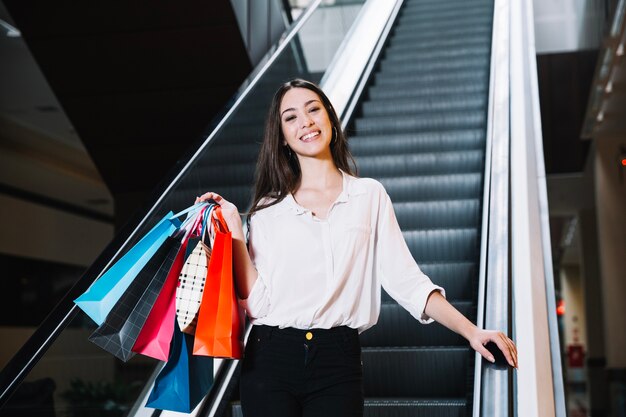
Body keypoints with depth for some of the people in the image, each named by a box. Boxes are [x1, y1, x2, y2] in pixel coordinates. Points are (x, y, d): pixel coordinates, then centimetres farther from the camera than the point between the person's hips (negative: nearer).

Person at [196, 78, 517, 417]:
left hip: (337, 363, 0)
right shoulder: (267, 209, 7)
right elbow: (254, 302, -2)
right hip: (270, 359, 1)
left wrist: (472, 332, -10)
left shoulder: (369, 196, 6)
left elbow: (404, 279, 0)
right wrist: (233, 227, -5)